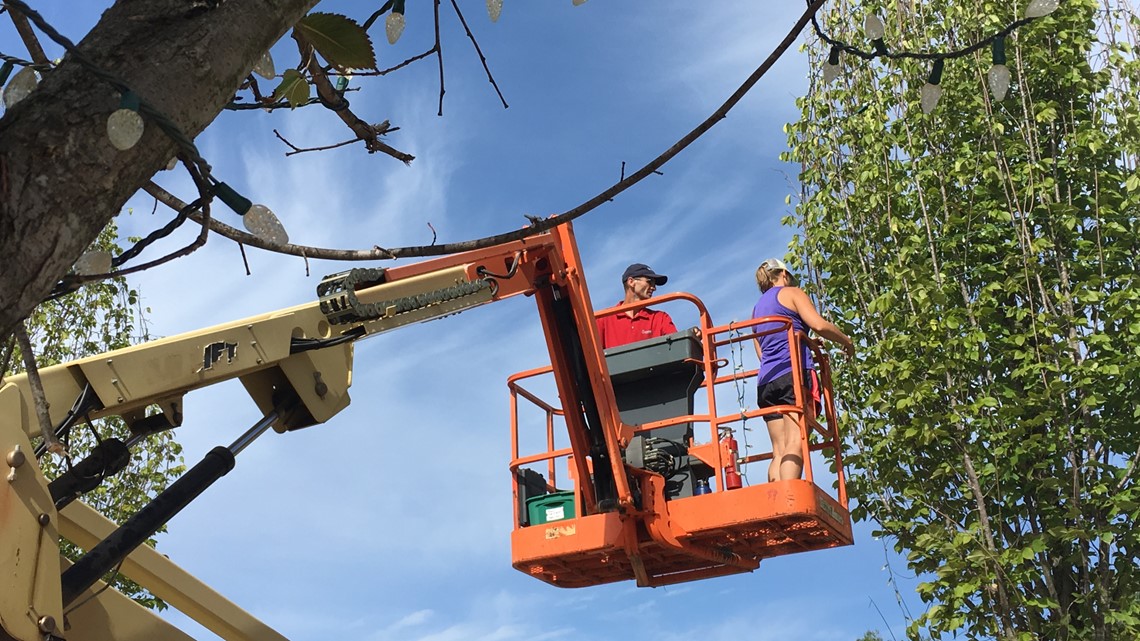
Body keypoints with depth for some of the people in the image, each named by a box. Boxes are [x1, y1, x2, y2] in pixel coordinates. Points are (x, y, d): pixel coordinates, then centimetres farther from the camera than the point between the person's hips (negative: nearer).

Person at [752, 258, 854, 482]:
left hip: (765, 380, 7)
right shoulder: (790, 293, 9)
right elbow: (819, 325, -6)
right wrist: (846, 341, 10)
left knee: (780, 451, -1)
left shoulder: (757, 308, 29)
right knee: (795, 444, -19)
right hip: (793, 373, -7)